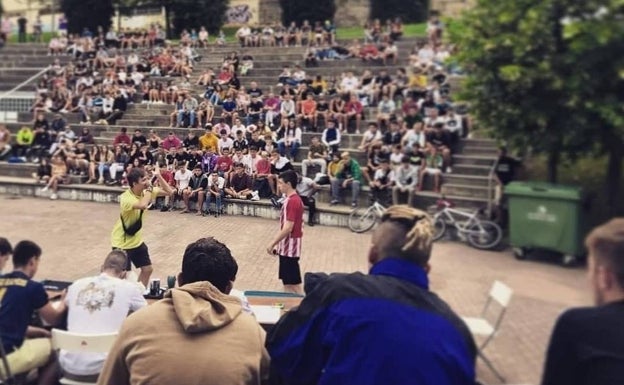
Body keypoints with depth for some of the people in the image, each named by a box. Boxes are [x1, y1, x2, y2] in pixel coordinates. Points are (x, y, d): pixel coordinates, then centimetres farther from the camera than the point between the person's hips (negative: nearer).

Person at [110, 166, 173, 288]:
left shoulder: (146, 191, -6)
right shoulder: (126, 198, -29)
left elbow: (169, 192, -6)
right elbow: (143, 205, -48)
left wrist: (158, 176, -18)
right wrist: (149, 188, -34)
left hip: (136, 240, 8)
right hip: (122, 242, -7)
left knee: (147, 269, 13)